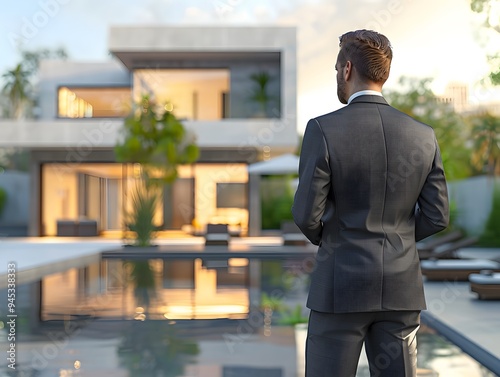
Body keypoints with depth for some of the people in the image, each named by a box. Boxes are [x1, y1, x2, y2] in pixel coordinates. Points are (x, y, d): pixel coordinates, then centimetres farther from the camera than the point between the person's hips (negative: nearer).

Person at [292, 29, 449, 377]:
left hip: (342, 286, -4)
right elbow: (436, 216, 3)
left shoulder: (323, 129, -11)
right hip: (402, 288, 4)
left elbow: (307, 215, -12)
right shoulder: (423, 136, 1)